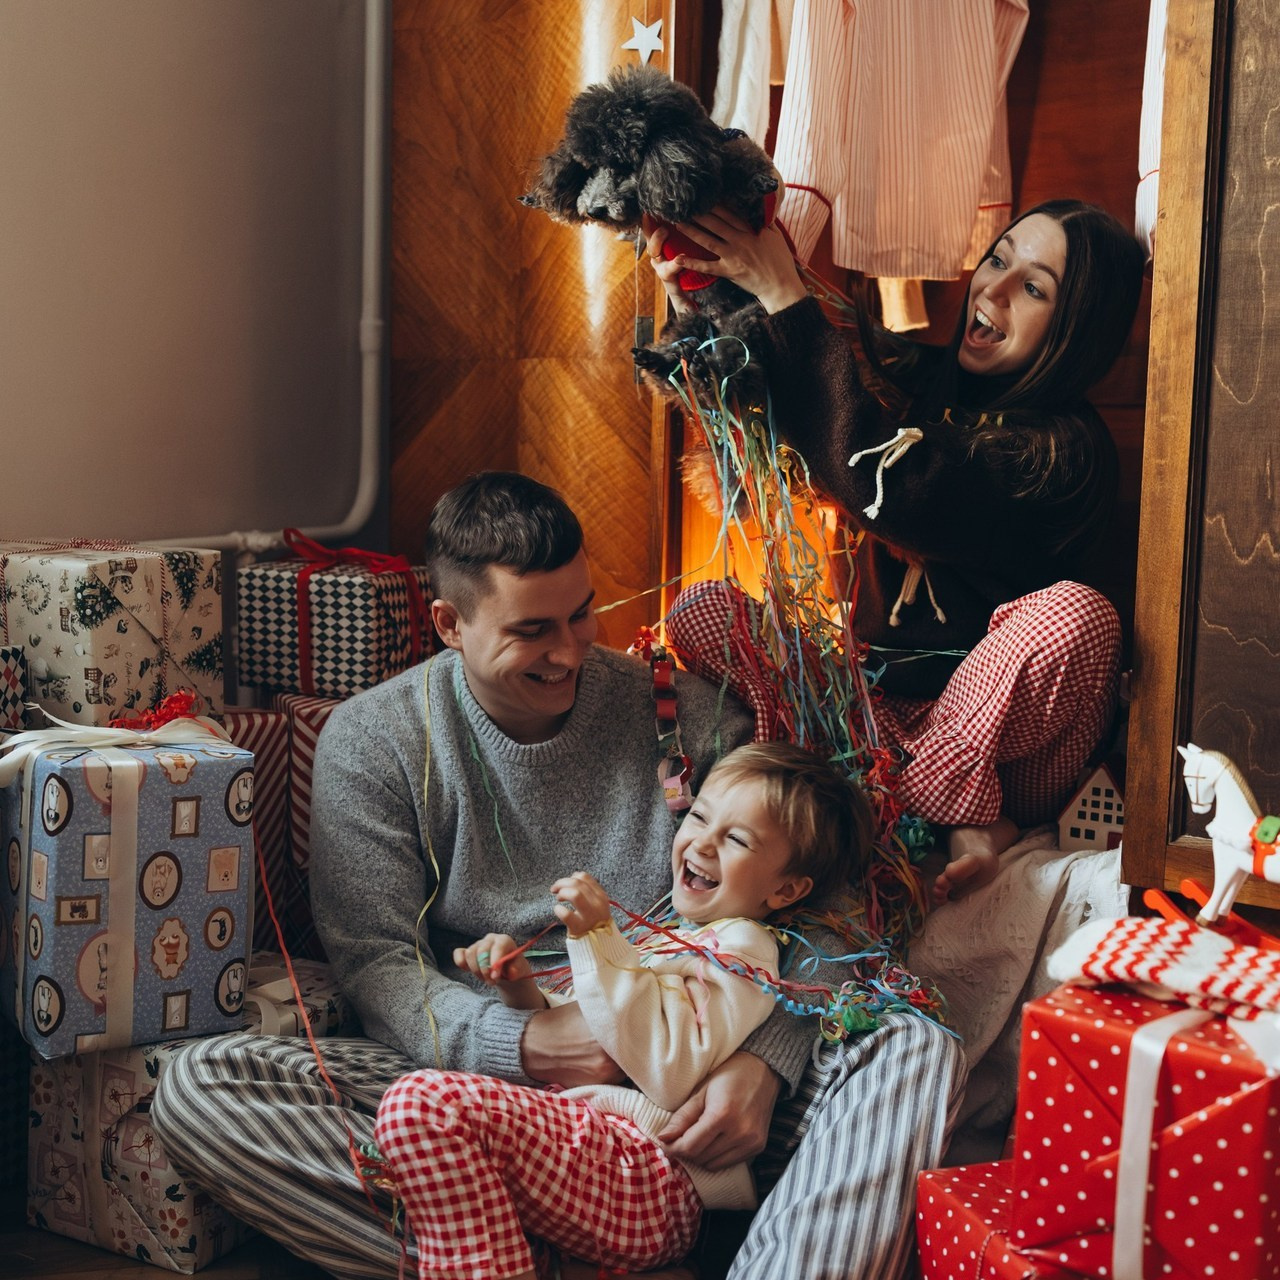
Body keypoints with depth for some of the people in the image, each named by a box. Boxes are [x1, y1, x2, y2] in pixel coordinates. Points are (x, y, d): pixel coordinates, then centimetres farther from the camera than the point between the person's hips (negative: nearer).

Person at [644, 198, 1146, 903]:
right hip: (868, 704, 5)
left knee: (1076, 613, -33)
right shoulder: (911, 374, 7)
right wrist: (701, 308, -18)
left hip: (995, 735, -5)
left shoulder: (1066, 450, -11)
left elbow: (884, 488, -26)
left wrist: (786, 300, -25)